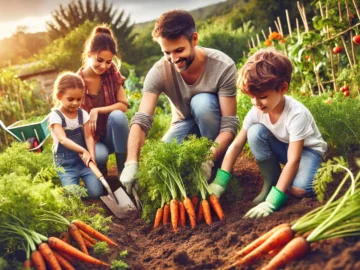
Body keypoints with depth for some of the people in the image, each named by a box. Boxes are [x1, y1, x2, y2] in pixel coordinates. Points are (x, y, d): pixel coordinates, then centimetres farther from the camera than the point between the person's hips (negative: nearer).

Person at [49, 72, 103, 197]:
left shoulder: (83, 114, 3)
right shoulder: (55, 116, -11)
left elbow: (88, 137, -4)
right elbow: (63, 139, -24)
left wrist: (91, 155, -23)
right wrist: (83, 151, -38)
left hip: (83, 160, 3)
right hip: (65, 163, -3)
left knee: (96, 192, -13)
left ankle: (82, 177, 17)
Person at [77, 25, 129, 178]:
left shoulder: (112, 72, -5)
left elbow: (123, 105, -7)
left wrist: (97, 111, -22)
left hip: (111, 135, 2)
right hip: (89, 138, -2)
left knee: (118, 116, -31)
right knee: (100, 155, -35)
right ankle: (99, 171, 4)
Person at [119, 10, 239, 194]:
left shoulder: (223, 66, -29)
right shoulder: (159, 72, -24)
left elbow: (230, 124, -29)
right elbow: (141, 120, -31)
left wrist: (208, 160, -44)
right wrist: (132, 163, -47)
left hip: (213, 126, -2)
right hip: (185, 124, 2)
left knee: (202, 101, -34)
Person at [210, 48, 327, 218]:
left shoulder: (297, 114, -35)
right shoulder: (256, 112, -20)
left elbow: (293, 160, -37)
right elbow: (237, 144, -17)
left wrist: (272, 202, -42)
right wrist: (220, 182, -27)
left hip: (307, 150, -5)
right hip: (282, 147, 5)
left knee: (299, 189, -37)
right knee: (255, 132, -26)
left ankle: (275, 189, -1)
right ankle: (270, 182, -9)